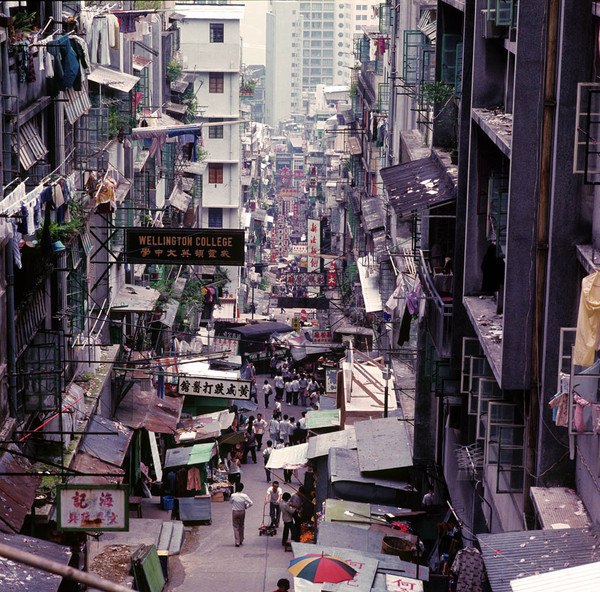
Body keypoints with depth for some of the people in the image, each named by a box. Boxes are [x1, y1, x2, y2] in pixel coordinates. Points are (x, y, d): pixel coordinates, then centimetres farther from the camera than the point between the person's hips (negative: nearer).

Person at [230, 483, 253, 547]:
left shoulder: (233, 495, -16)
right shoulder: (244, 496, -14)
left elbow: (230, 501, 2)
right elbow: (251, 503, -12)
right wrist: (246, 506, 5)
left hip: (235, 512, -2)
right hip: (242, 512, 2)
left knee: (236, 527, 5)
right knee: (241, 526, 18)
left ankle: (237, 542, -1)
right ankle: (241, 541, 27)